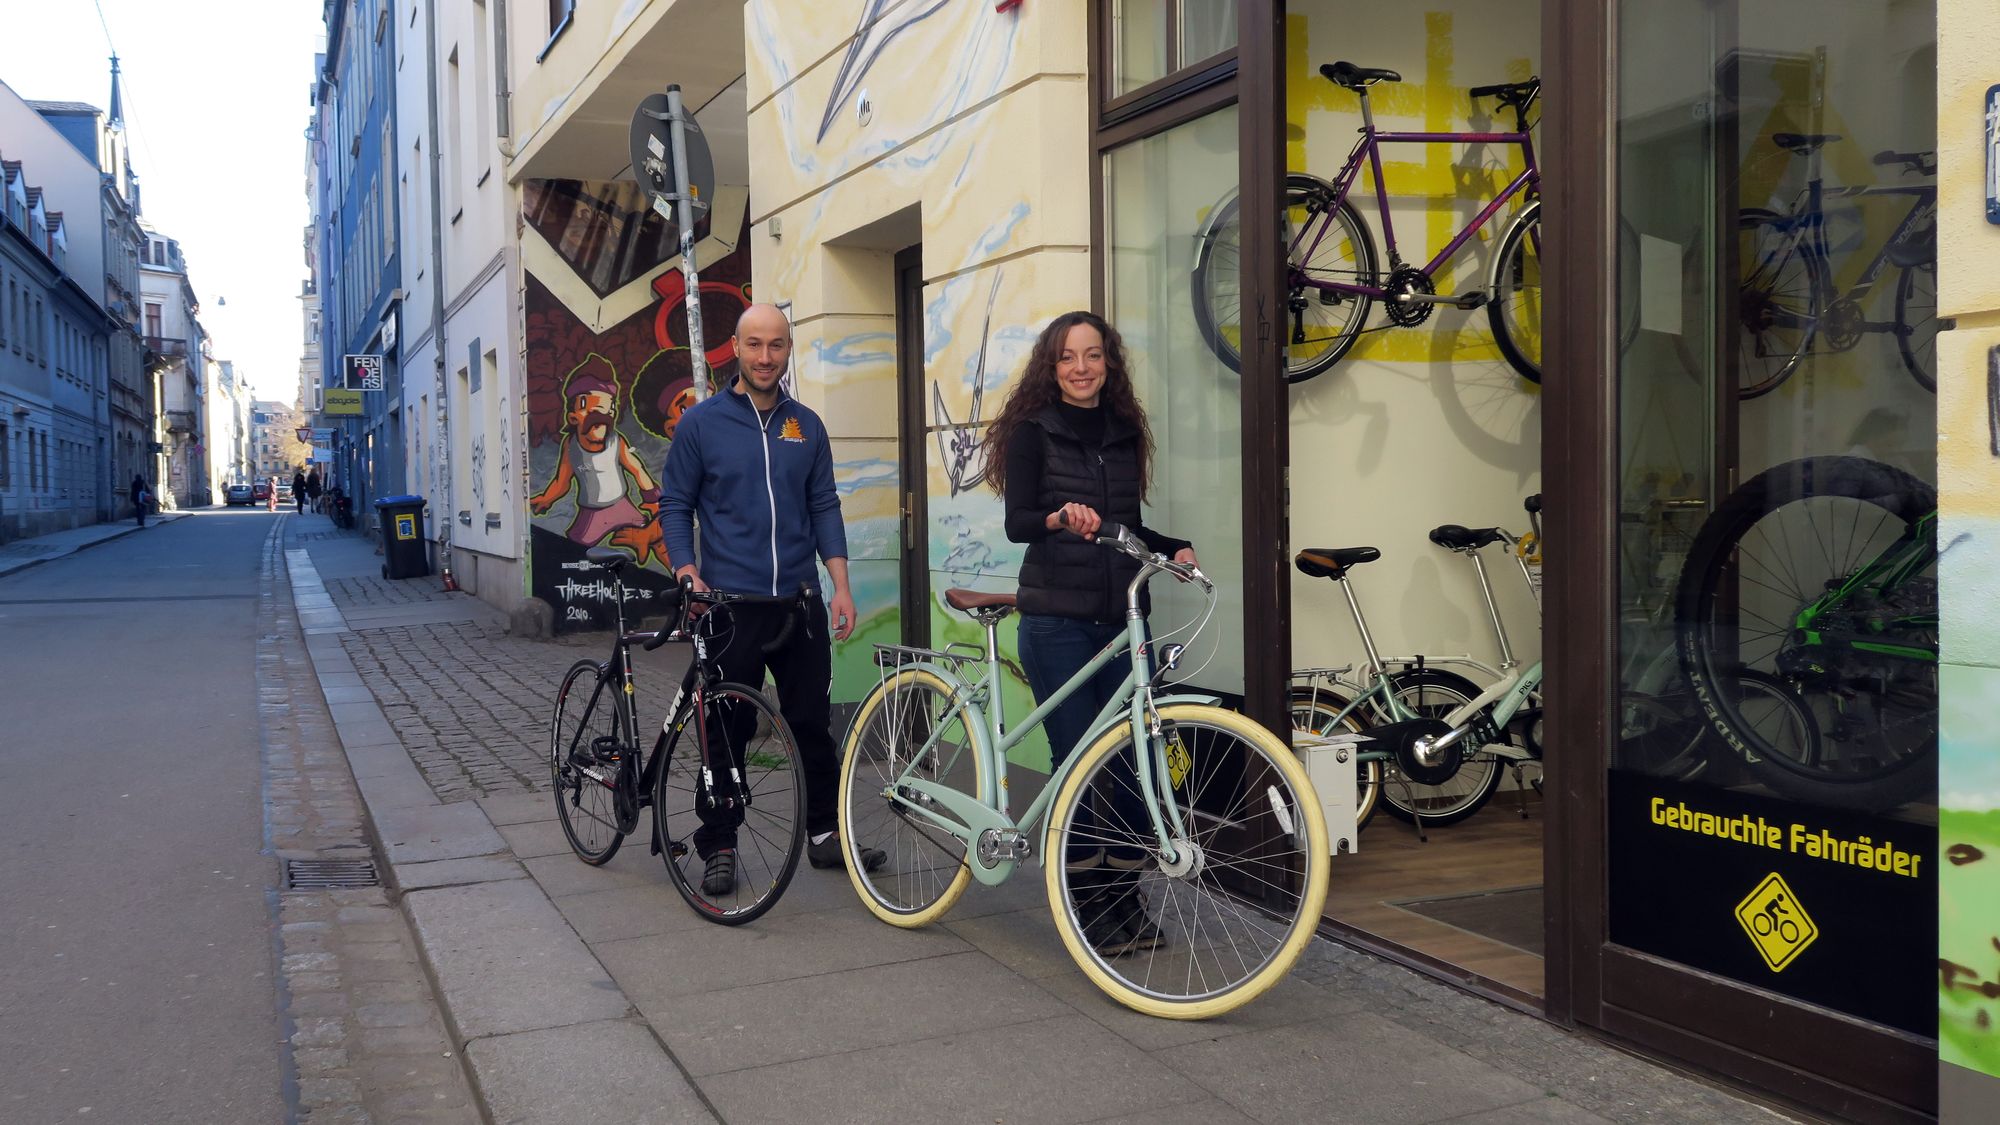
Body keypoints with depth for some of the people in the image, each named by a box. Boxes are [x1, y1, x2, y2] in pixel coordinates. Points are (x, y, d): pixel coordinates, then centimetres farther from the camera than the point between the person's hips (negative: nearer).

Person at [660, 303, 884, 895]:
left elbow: (824, 506, 9)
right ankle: (718, 847, 15)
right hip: (729, 603, -3)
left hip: (800, 601, 3)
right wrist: (687, 570, -12)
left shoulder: (806, 426, 9)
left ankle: (825, 833, 21)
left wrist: (841, 585, 0)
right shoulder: (701, 422, 0)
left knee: (813, 722, 8)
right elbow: (675, 505, 2)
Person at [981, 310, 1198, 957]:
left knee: (1135, 759, 3)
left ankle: (1123, 897, 18)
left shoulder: (1125, 432, 14)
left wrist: (1174, 547, 4)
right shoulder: (1033, 431, -1)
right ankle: (1087, 908, 11)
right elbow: (1016, 523, -12)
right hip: (1057, 620, -5)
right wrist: (1060, 519, -32)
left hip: (1121, 618, 5)